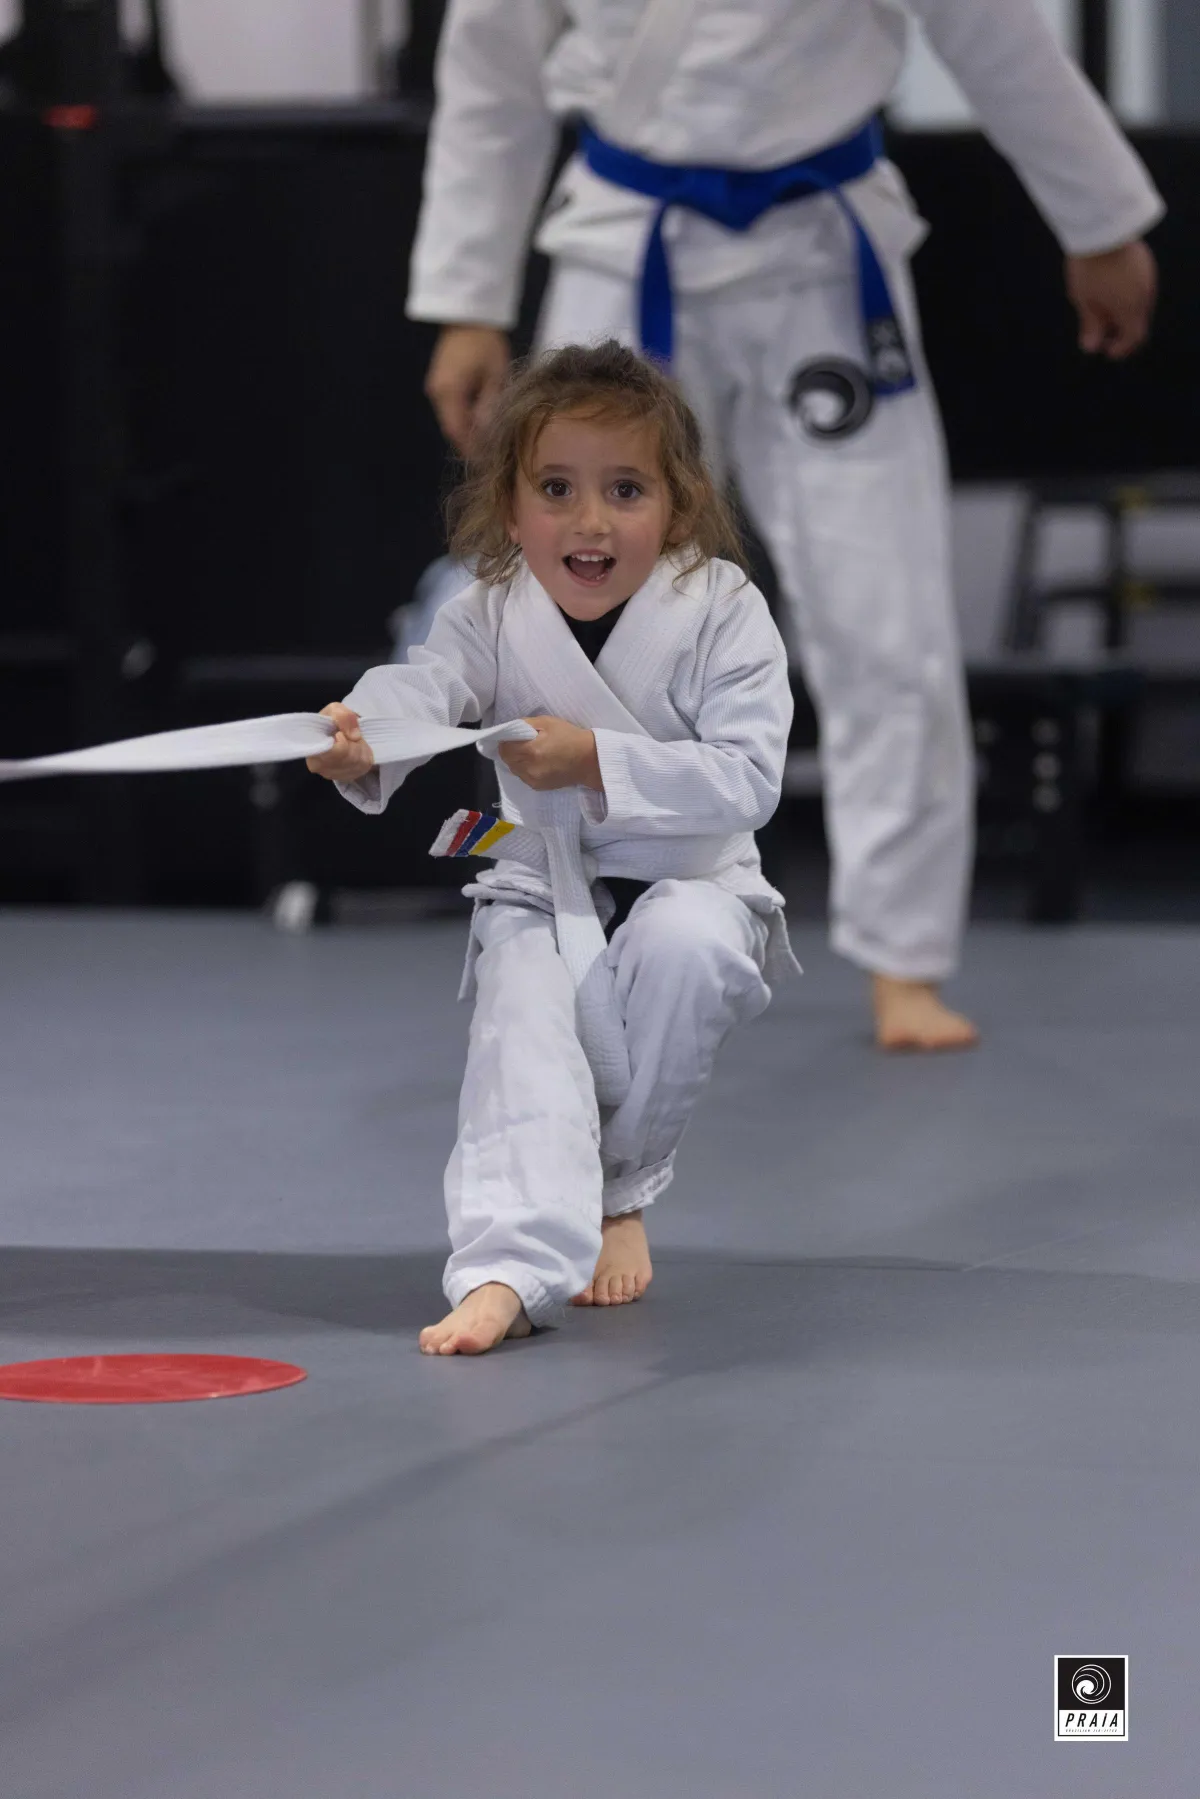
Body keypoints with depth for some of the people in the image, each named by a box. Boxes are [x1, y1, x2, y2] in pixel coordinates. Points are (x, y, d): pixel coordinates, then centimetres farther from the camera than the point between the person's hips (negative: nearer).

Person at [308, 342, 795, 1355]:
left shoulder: (721, 613, -14)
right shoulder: (492, 616, -7)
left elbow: (748, 778, -21)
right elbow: (423, 682, -27)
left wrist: (599, 761, -33)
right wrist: (359, 734, -52)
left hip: (689, 880, -1)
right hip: (542, 890, 1)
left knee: (685, 948, -34)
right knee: (526, 1019, -27)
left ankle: (620, 1196, -11)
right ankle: (510, 1269, -40)